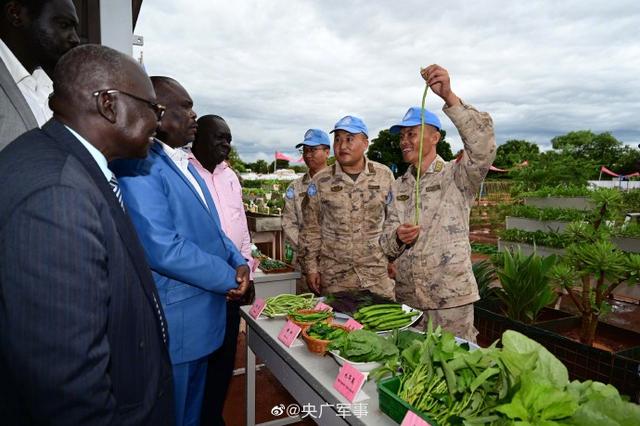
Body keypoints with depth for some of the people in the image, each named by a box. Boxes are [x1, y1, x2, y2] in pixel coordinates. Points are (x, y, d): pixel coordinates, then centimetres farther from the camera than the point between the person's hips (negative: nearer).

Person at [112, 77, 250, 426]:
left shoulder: (185, 164, 11)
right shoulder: (139, 167, -20)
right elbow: (164, 250, -27)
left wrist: (238, 261, -2)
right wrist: (228, 277, -15)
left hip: (202, 318, 9)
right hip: (172, 325, -9)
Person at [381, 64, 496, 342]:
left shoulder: (456, 177, -5)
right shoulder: (399, 187, 10)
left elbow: (483, 145, -26)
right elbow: (387, 246, 10)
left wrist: (449, 97, -34)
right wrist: (398, 237, -14)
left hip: (450, 298, -5)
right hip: (406, 298, 5)